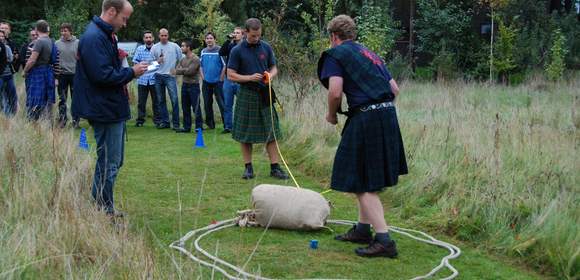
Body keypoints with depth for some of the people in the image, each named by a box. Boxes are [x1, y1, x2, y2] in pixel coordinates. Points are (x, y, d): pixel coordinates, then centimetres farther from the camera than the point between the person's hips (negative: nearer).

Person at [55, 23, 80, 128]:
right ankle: (62, 118, 17)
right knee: (62, 99, 8)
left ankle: (75, 120, 13)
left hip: (75, 74, -1)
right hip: (62, 74, 2)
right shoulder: (57, 43, 3)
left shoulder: (78, 43, -2)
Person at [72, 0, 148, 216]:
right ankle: (104, 212, 9)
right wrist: (131, 73, -15)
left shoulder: (106, 35, 13)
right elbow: (102, 76, -26)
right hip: (105, 110, -11)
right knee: (109, 163, -2)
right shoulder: (94, 38, -20)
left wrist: (128, 72, 5)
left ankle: (102, 207, 28)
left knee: (113, 160, 18)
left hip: (112, 108, 11)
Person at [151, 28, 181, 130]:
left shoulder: (174, 46, 4)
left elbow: (181, 59, 8)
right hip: (158, 76, 3)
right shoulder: (154, 47, 8)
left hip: (170, 76, -3)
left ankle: (176, 123, -6)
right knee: (160, 100, 7)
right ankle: (164, 121, 16)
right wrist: (157, 61, -11)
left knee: (174, 99, -9)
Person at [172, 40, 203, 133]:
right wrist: (184, 71, -15)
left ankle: (199, 126, 2)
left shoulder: (195, 59, -10)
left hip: (193, 85, -7)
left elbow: (190, 71, -19)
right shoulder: (183, 59, 13)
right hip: (184, 84, 7)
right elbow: (176, 70, 4)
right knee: (185, 107, 10)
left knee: (196, 107, -5)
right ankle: (186, 127, 16)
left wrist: (179, 70, -7)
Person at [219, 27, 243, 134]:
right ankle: (228, 126, 15)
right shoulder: (229, 46, 8)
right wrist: (229, 40, -14)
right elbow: (221, 53, -9)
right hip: (228, 79, 3)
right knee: (227, 105, 7)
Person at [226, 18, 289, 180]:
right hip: (246, 95, -2)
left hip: (265, 94, 2)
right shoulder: (237, 51, -4)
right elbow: (231, 75, -5)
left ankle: (274, 167, 5)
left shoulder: (266, 48, 5)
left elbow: (274, 68, 13)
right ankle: (248, 167, 14)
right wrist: (250, 78, -17)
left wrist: (270, 75, -10)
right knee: (245, 133, 3)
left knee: (271, 131, 0)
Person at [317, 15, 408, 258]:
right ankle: (362, 229, 30)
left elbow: (335, 92, -13)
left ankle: (384, 240, -7)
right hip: (388, 115, 8)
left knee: (362, 183, -2)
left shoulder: (335, 54, -1)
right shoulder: (370, 54, 22)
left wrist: (331, 114, 4)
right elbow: (394, 89, 20)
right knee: (370, 179, 21)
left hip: (365, 119, -8)